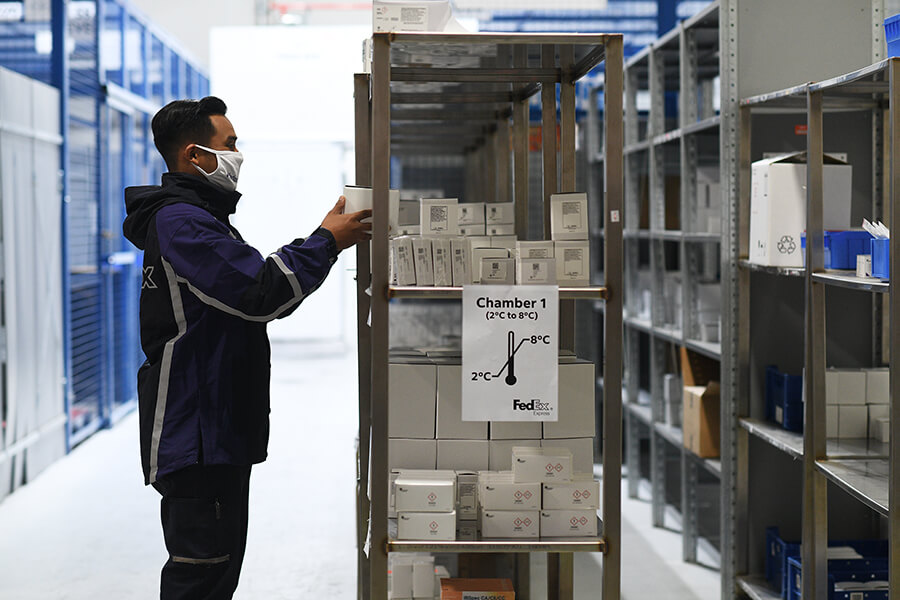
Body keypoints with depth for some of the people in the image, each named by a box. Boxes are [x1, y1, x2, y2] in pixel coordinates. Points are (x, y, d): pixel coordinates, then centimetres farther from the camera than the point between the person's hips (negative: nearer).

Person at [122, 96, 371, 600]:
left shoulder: (202, 217, 22)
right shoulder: (179, 221, -15)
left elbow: (257, 295, 22)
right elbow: (260, 291, -23)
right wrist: (327, 242, -13)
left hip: (224, 430, 11)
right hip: (196, 438, -11)